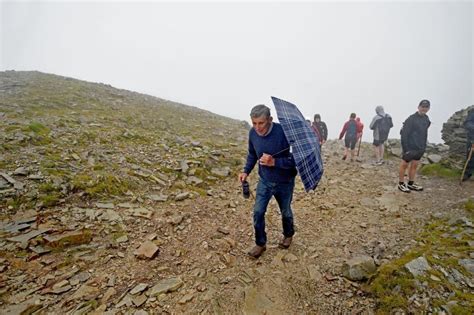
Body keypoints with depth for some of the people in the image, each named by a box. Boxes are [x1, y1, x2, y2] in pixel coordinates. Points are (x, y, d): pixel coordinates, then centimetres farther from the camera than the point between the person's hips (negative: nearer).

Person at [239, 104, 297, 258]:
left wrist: (275, 162, -36)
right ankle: (260, 243, 27)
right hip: (264, 181, 3)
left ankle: (288, 235, 50)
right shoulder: (253, 133, -13)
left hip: (284, 183, -3)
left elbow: (296, 158, -25)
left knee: (285, 212, 20)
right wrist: (246, 171, -7)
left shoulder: (284, 132, -29)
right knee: (258, 213, 3)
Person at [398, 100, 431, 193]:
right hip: (410, 147, -7)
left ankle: (411, 184, 25)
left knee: (414, 165, 14)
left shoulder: (426, 119, 7)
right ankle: (401, 184, 13)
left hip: (420, 148, 7)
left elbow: (424, 133, 17)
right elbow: (404, 134, -18)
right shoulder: (411, 119, -15)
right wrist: (405, 148, -20)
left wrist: (424, 146, 12)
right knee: (404, 165, 4)